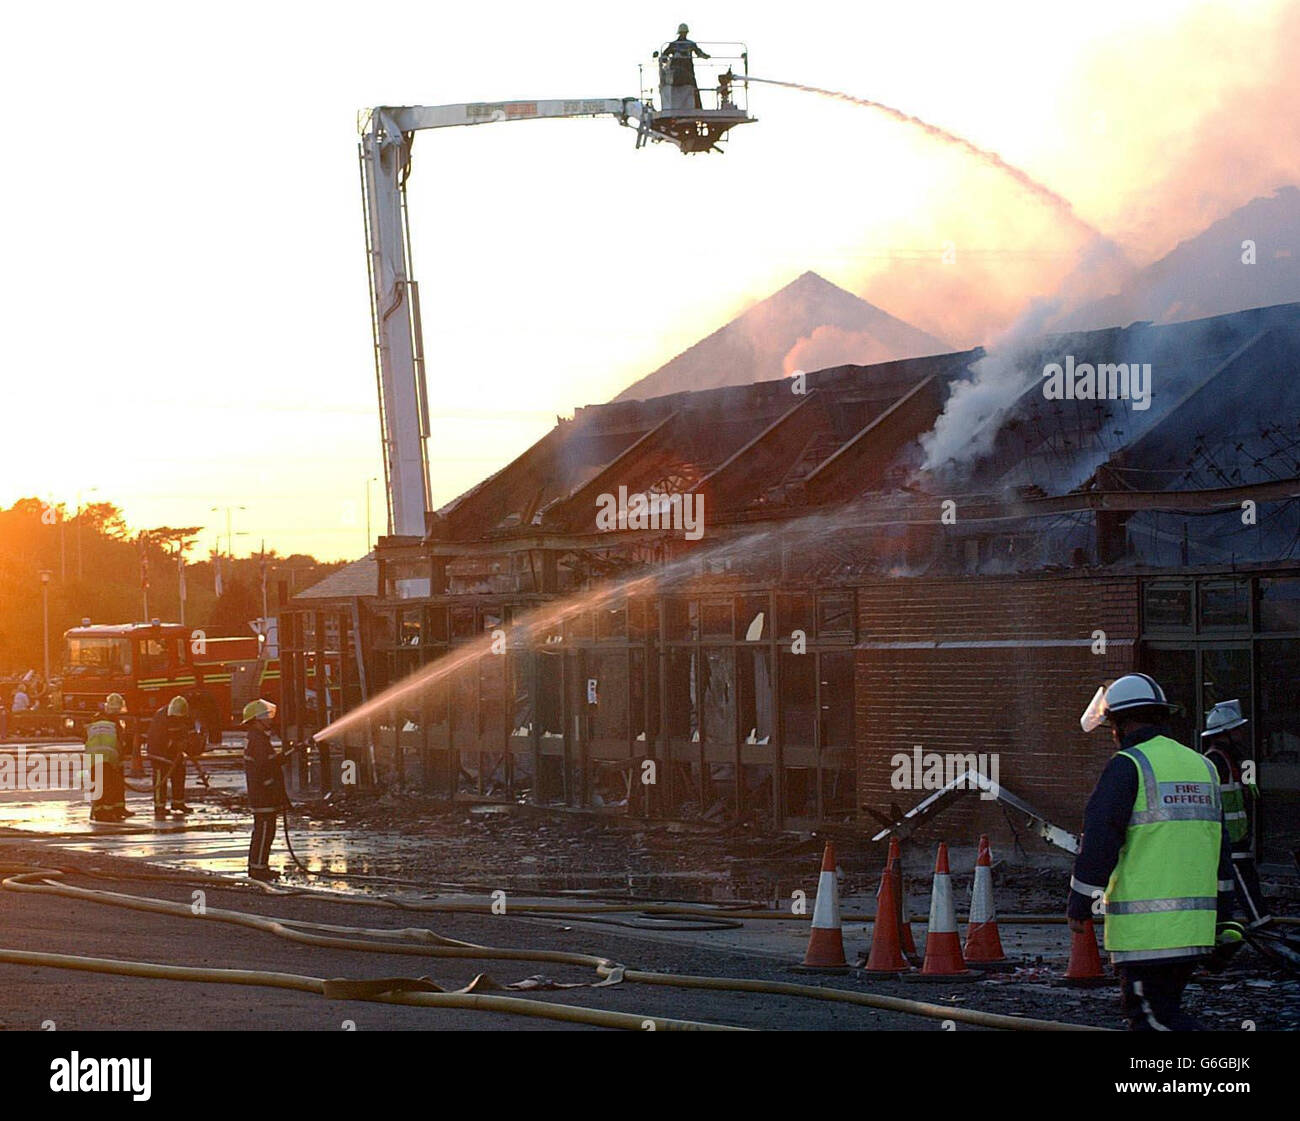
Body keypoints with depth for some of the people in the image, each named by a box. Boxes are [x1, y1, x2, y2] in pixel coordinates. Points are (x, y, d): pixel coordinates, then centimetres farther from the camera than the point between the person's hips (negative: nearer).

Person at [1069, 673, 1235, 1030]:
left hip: (1145, 927, -8)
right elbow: (1221, 851, 19)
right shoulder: (1201, 766, 16)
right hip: (1194, 924, 8)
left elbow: (1099, 840, -11)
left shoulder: (1128, 766, -7)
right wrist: (1223, 920, 23)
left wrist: (1079, 905, -4)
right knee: (1164, 1009, 15)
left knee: (1152, 1015, -7)